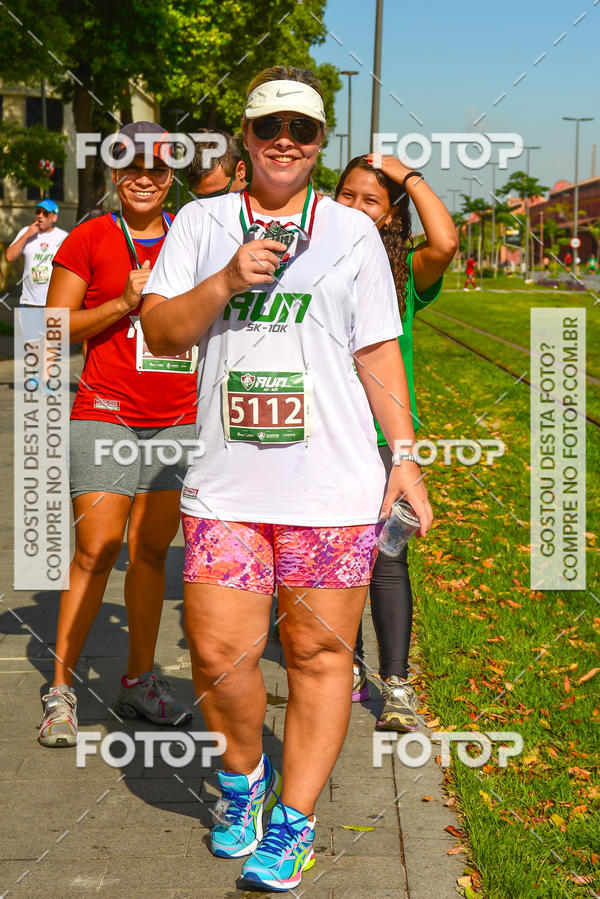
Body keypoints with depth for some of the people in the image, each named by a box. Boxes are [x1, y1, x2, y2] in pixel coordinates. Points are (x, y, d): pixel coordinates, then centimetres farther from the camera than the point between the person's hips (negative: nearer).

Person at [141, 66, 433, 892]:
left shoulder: (352, 231, 10)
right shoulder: (202, 224, 11)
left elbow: (379, 354, 10)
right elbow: (161, 334, 4)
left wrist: (406, 457, 4)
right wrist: (227, 280, -12)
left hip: (333, 485, 0)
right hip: (226, 484, 1)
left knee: (320, 653, 2)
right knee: (219, 651, -3)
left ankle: (293, 822, 16)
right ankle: (245, 776, 27)